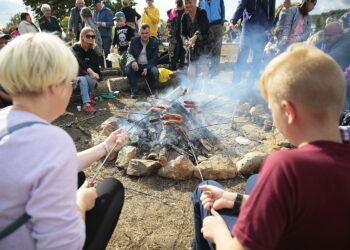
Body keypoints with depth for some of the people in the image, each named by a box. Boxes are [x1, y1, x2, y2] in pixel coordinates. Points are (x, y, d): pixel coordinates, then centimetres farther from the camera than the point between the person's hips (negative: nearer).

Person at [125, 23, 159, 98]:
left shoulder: (154, 42, 2)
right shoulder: (134, 40, 6)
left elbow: (154, 58, -4)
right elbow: (129, 53, 2)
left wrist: (147, 68, -21)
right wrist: (133, 61, -24)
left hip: (148, 65, -1)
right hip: (136, 65, 1)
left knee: (155, 72, -33)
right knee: (128, 67, -31)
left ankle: (149, 90, -3)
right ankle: (134, 91, -19)